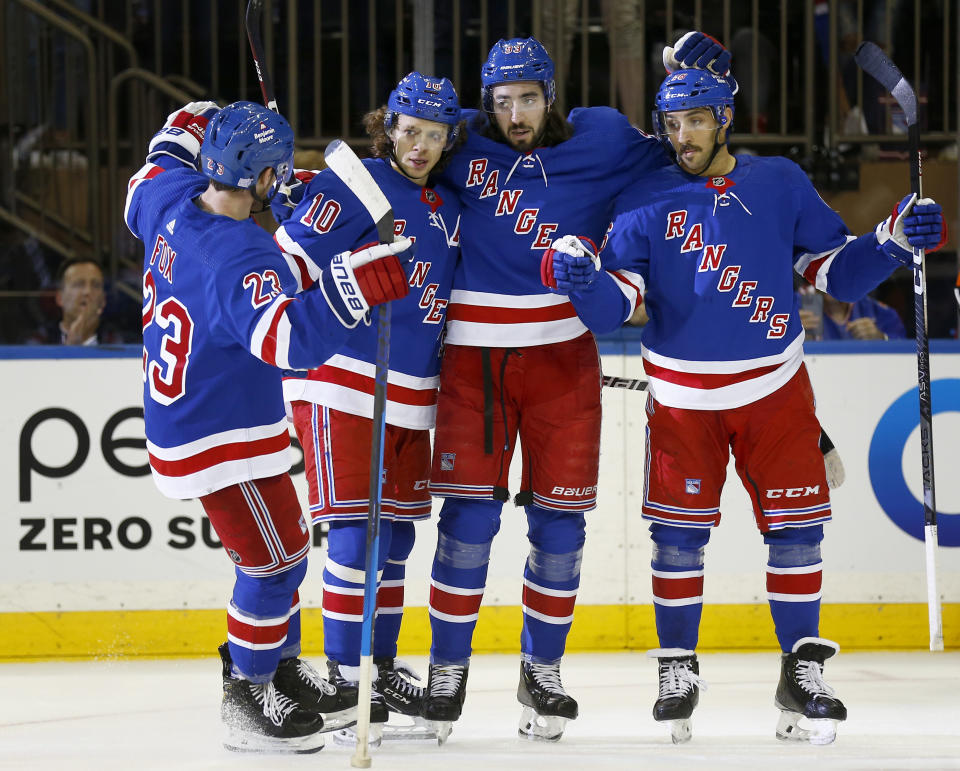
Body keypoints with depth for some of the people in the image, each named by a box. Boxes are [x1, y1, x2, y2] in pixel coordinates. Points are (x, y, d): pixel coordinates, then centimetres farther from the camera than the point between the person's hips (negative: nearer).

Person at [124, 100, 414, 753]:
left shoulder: (173, 200, -4)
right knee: (274, 560, 0)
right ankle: (246, 703, 10)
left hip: (181, 419, 10)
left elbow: (146, 189, 22)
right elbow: (286, 336, -45)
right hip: (220, 439, -10)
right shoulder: (240, 257, -32)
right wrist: (356, 285, -50)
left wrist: (180, 138, 35)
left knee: (279, 549, 20)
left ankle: (283, 674, 32)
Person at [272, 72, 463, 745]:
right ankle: (345, 682, -8)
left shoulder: (449, 209, 15)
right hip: (343, 382, -7)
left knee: (397, 533, 11)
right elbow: (290, 262, -13)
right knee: (358, 531, -11)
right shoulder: (352, 186, -8)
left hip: (412, 395, 7)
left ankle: (383, 668, 20)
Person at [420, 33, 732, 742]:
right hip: (474, 355, 0)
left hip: (562, 356, 0)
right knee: (469, 514, -4)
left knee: (559, 518, 3)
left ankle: (543, 670, 19)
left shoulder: (600, 139, 3)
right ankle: (448, 670, 8)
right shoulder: (466, 145, 5)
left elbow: (671, 165, 15)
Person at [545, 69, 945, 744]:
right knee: (678, 531, -1)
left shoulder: (781, 184, 0)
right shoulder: (647, 202, -3)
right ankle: (678, 670, 14)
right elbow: (614, 308, -8)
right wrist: (581, 280, -29)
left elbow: (838, 272, 4)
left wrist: (892, 241, -12)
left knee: (796, 527, -1)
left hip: (774, 389, 1)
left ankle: (802, 670, 10)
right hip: (682, 396, -1)